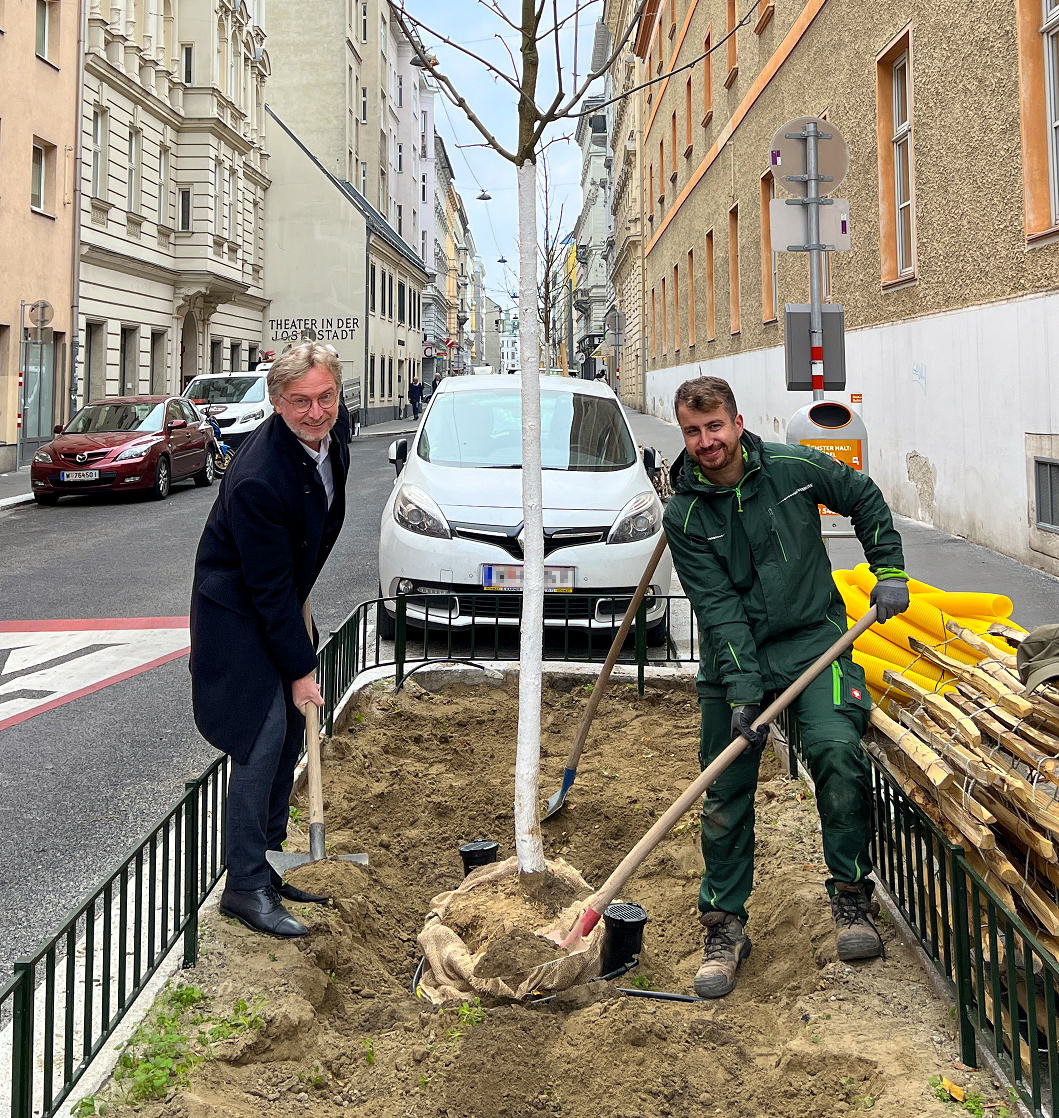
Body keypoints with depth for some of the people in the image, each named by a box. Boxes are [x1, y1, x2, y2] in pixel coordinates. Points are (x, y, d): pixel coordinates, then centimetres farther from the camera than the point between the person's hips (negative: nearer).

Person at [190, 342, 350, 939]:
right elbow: (268, 587, -26)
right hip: (240, 614, -8)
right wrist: (299, 668, -20)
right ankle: (246, 885, -1)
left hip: (287, 601, 8)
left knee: (290, 733, 12)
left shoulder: (336, 427, -9)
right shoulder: (257, 480, -33)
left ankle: (271, 861, 24)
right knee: (264, 737, -12)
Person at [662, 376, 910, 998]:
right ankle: (725, 927, 17)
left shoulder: (792, 467, -5)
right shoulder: (685, 516, -8)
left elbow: (865, 499, 13)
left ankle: (852, 897, -4)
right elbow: (719, 609, -13)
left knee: (837, 750, -23)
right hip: (734, 655, 1)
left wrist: (889, 569, 7)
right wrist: (741, 692, -21)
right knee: (727, 795, 2)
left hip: (813, 638, 0)